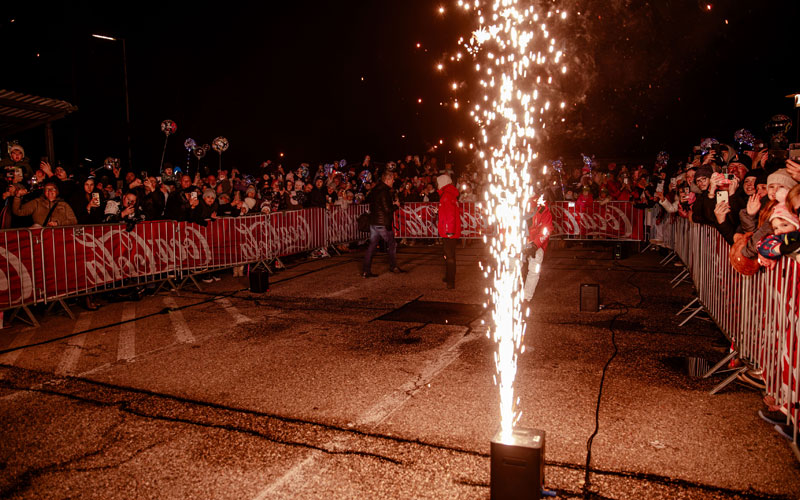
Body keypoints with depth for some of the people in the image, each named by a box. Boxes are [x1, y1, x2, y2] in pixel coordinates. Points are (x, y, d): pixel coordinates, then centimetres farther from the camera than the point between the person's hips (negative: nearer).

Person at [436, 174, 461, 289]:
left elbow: (451, 214, -23)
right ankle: (448, 277, 33)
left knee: (450, 257, -7)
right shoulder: (449, 194, 16)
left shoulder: (447, 195, -16)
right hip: (447, 232, 10)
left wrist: (449, 231, -24)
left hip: (449, 232, -10)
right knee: (448, 255, 20)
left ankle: (451, 282, -5)